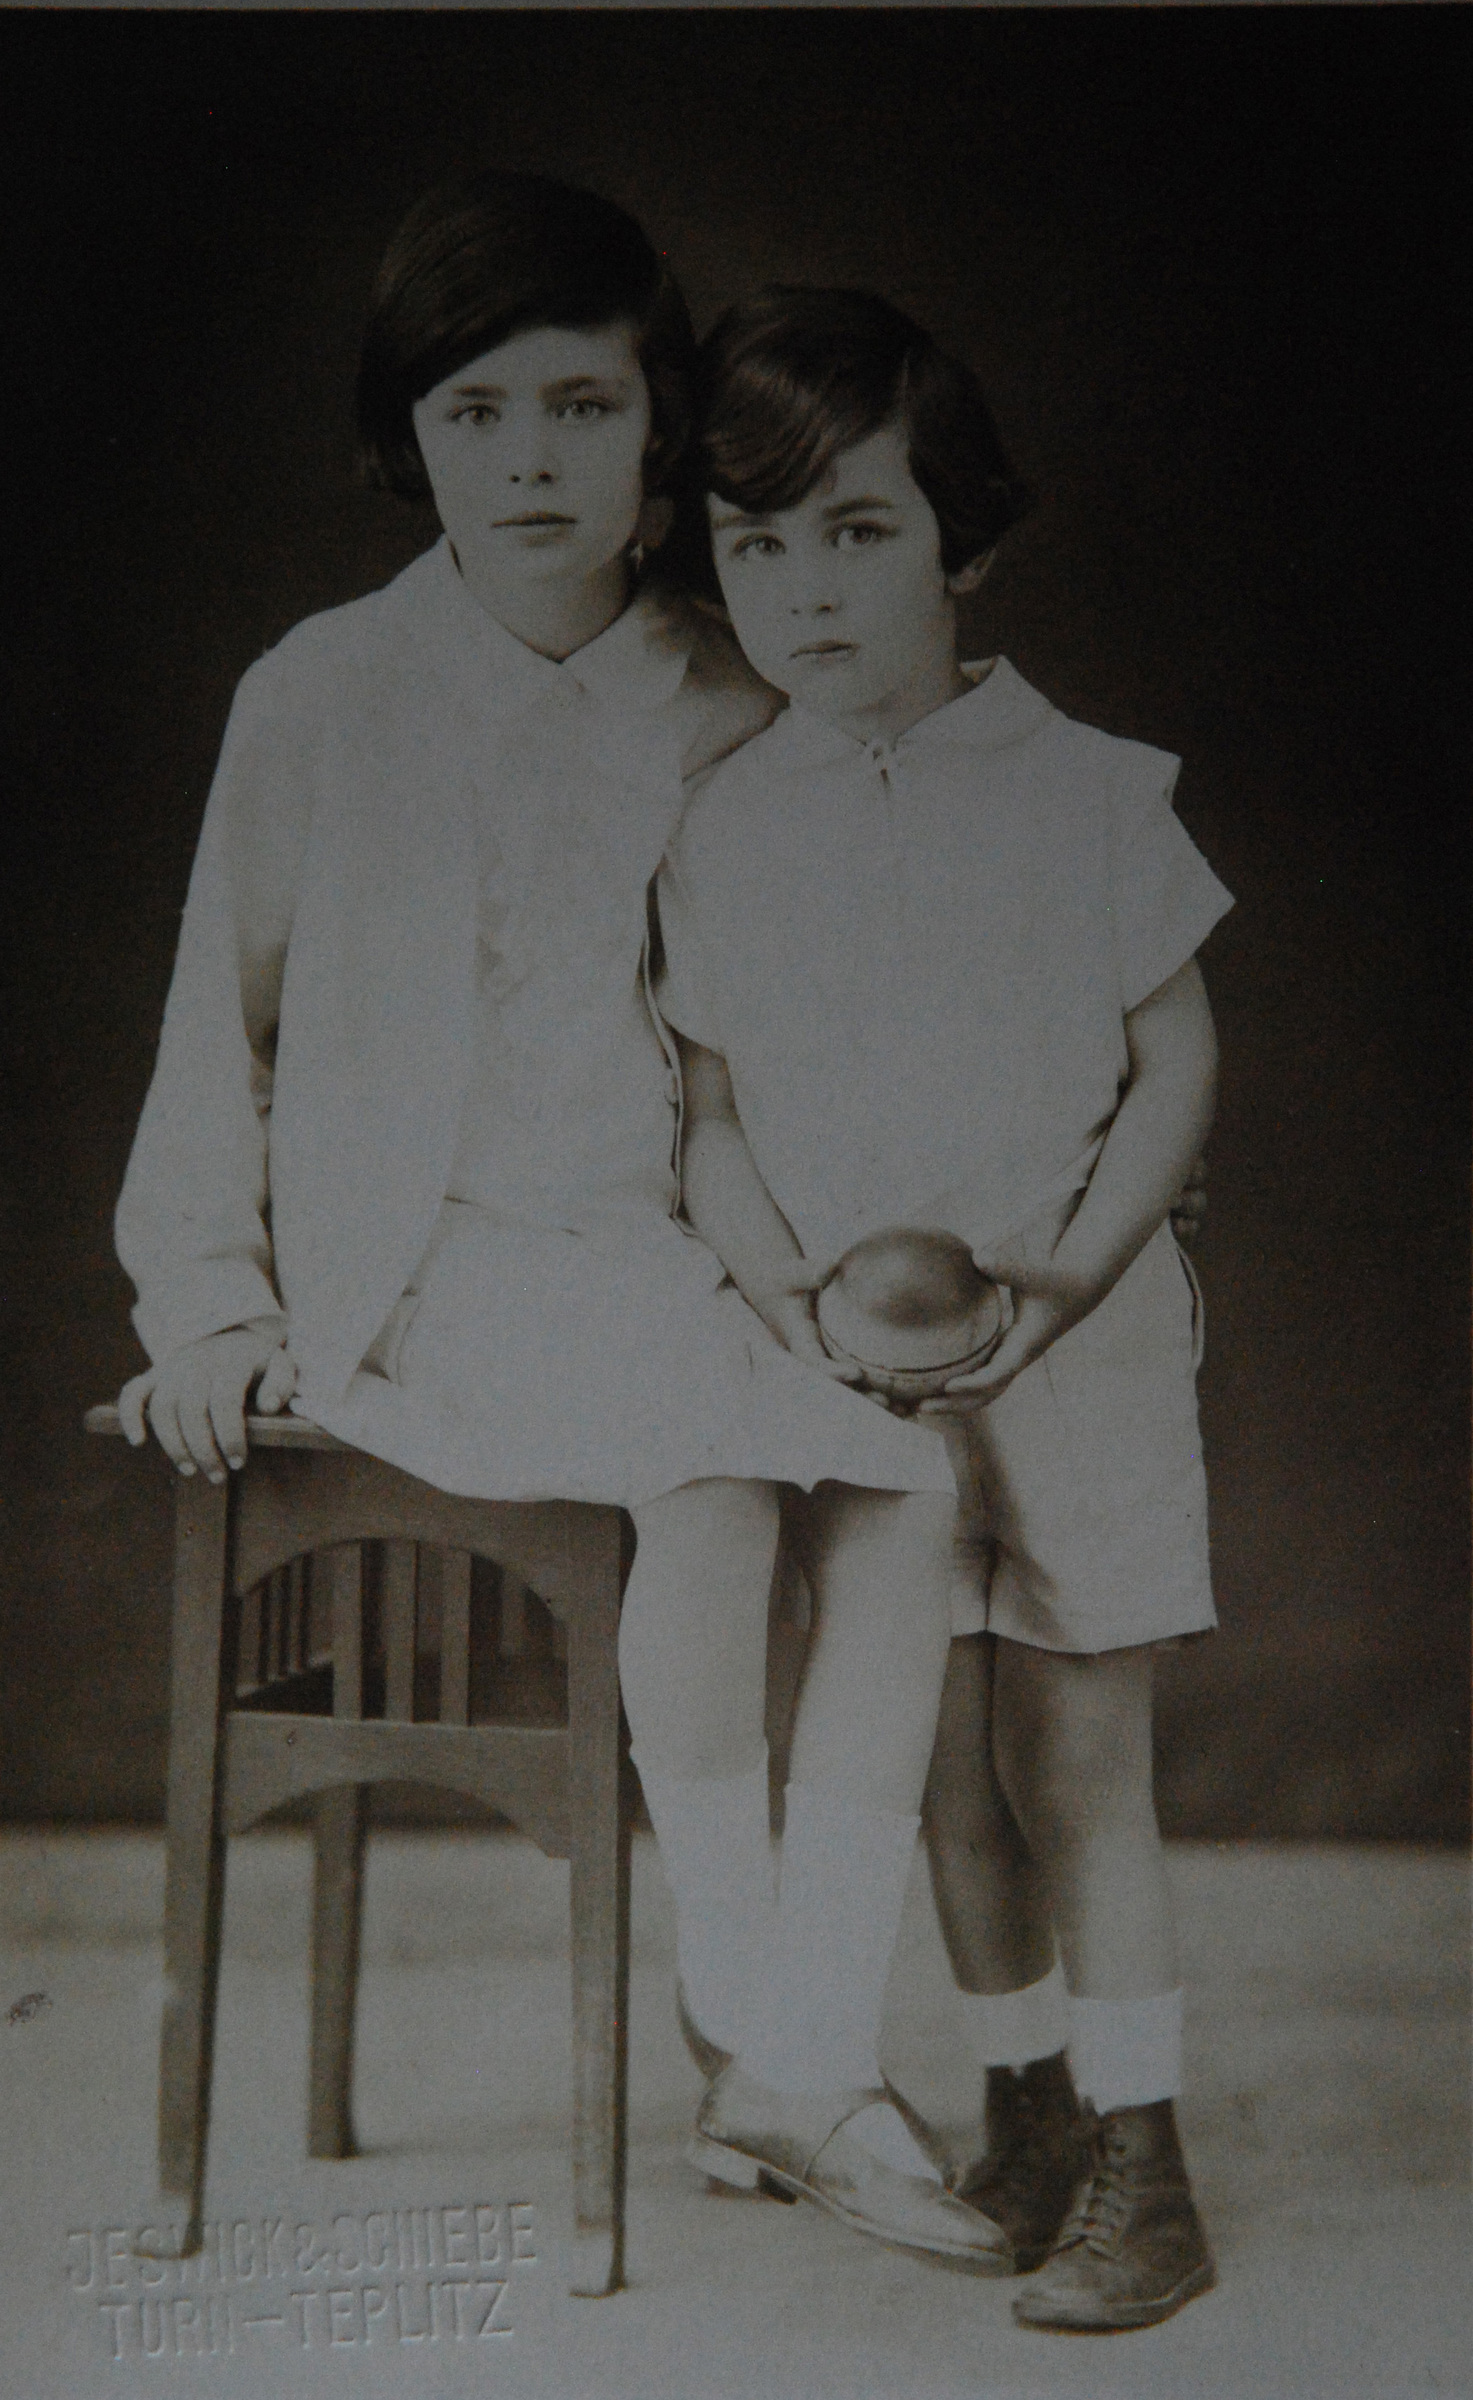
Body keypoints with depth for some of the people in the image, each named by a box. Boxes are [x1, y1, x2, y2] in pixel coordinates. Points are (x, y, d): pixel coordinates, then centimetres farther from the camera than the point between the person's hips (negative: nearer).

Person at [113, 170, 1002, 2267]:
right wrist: (210, 1296, 0)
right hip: (426, 1269, -3)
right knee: (716, 1463, -32)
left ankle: (823, 2035, -17)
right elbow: (222, 1025, 9)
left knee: (912, 1467, -26)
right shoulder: (320, 699, 2)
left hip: (666, 1252, 3)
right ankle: (766, 2042, -19)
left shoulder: (728, 717, 9)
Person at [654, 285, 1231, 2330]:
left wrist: (1071, 1265, -14)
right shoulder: (724, 836, 2)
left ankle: (1144, 2175, 8)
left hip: (1078, 1340, -3)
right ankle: (1031, 2109, 28)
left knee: (1074, 1759, -3)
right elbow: (713, 1114, 6)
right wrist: (795, 1284, -10)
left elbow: (1179, 1061, -2)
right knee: (946, 1761, 10)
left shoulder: (1086, 792, -5)